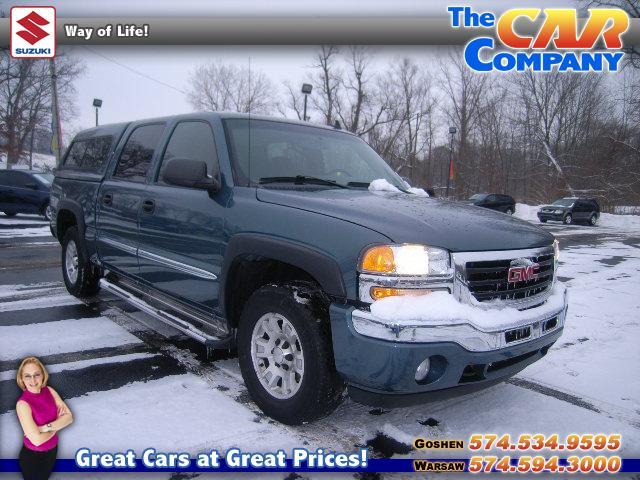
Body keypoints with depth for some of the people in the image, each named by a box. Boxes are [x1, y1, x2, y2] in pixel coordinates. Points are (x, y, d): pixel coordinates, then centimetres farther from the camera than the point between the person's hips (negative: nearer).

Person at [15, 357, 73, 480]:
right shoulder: (23, 404, -25)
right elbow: (36, 440, -27)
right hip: (32, 456, -5)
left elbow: (69, 417, -12)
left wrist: (46, 427, -25)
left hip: (53, 450, 5)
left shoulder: (49, 391, -9)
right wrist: (58, 424, -14)